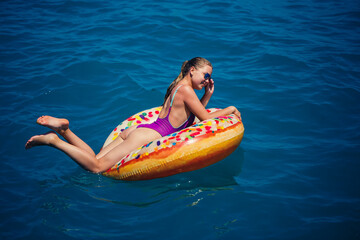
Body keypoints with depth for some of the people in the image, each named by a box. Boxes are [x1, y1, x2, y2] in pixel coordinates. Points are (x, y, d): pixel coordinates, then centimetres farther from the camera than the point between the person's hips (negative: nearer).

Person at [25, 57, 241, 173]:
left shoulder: (178, 87, 24)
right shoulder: (186, 89, -6)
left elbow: (192, 115, 32)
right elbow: (206, 118, -3)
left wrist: (207, 96, 23)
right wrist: (230, 109, 9)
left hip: (138, 130, 9)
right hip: (146, 136, -9)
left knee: (94, 161, 0)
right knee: (96, 167, -18)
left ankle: (64, 130, -7)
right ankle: (54, 140, -19)